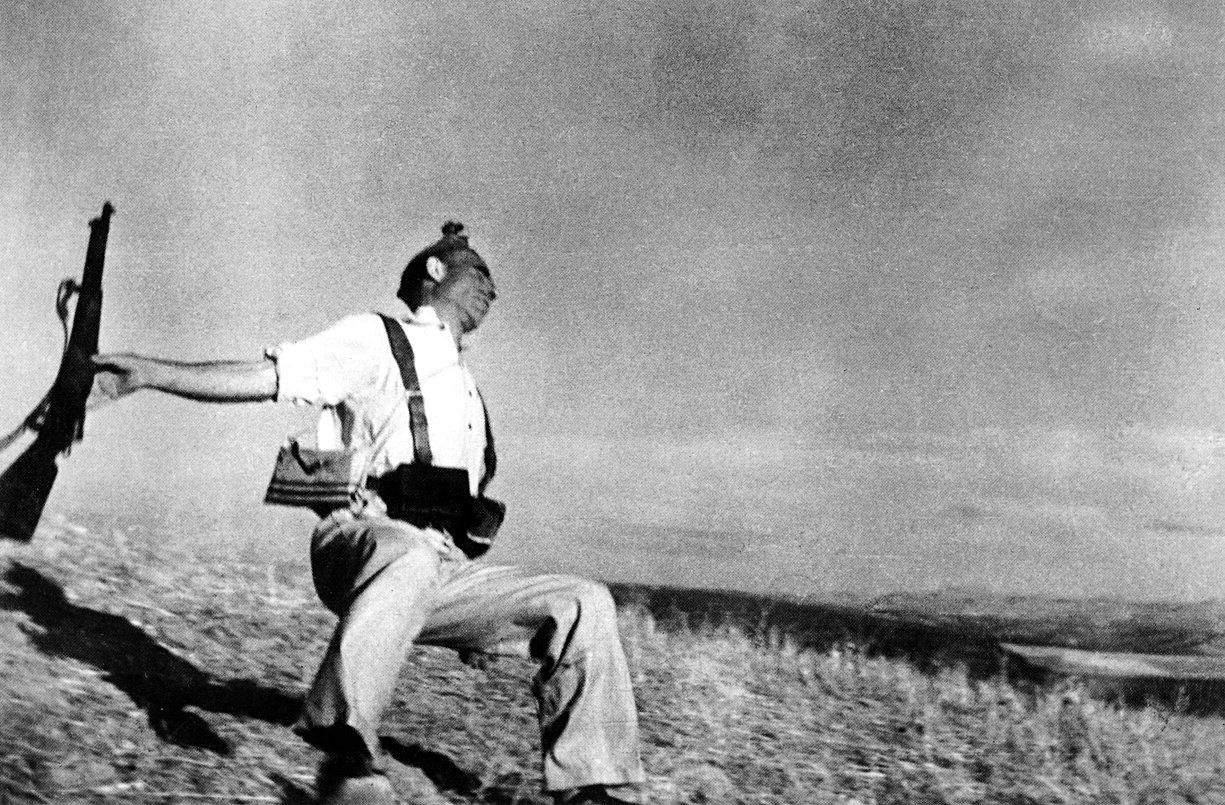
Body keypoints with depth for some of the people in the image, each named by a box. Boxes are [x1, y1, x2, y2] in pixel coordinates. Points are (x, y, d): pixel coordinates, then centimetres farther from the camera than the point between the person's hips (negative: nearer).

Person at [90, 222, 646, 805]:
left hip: (442, 571, 7)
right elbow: (262, 378, -4)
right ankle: (346, 757, -42)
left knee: (585, 605, -8)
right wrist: (151, 372, -18)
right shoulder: (375, 339, 8)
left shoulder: (466, 391, 30)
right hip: (360, 544, -6)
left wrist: (476, 619, 27)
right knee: (407, 557, -41)